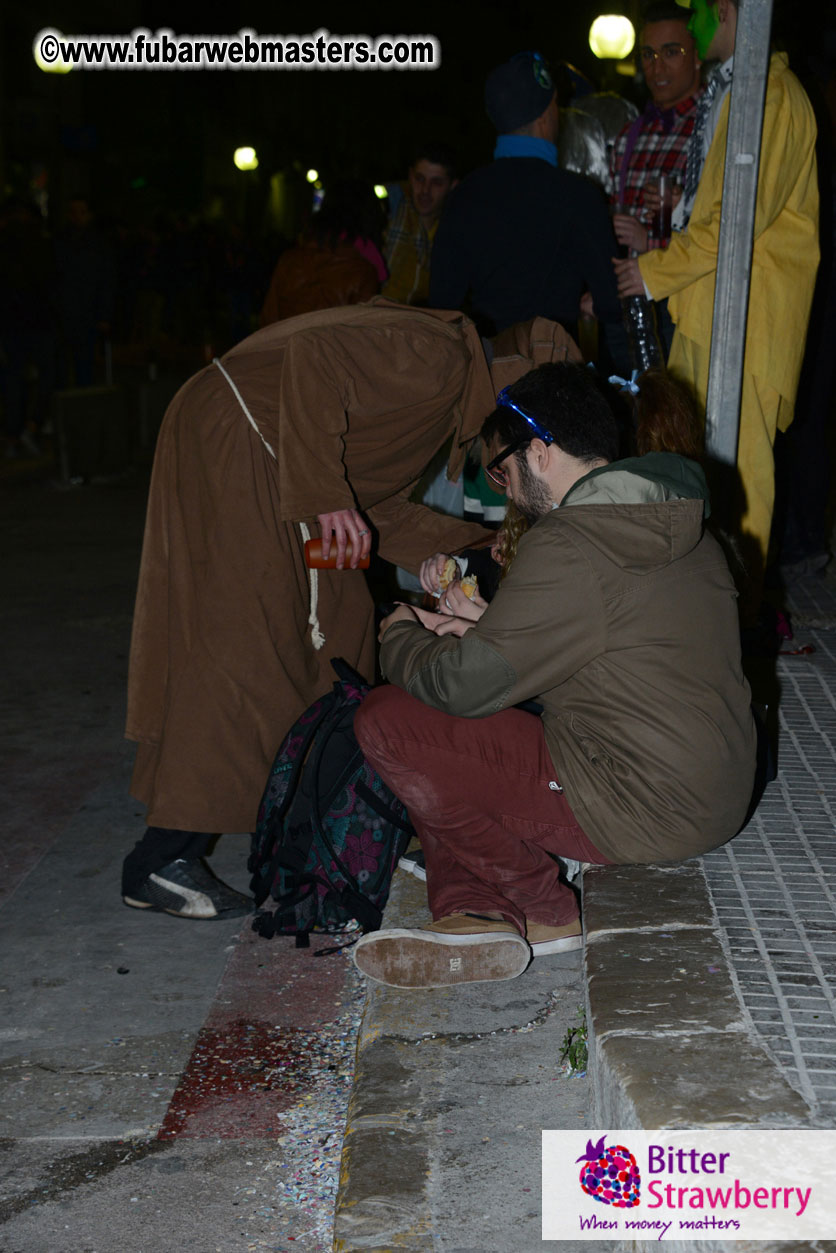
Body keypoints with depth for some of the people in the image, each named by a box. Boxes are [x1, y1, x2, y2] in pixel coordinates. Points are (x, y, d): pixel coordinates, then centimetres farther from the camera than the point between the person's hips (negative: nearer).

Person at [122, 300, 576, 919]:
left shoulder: (447, 399, 17)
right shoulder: (438, 355, -14)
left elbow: (375, 501, 17)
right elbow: (316, 355, -27)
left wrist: (472, 545, 15)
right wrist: (326, 495, -30)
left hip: (267, 467, 11)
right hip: (228, 439, -11)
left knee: (337, 619, 13)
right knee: (241, 642, -13)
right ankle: (159, 862, -10)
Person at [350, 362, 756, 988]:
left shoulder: (569, 547, -20)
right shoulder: (686, 528, 9)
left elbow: (462, 687, -17)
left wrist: (401, 634, 5)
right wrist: (482, 634, 14)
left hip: (643, 812, -10)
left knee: (387, 722, -9)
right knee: (454, 734, 17)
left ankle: (549, 912, 1)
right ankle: (478, 916, 0)